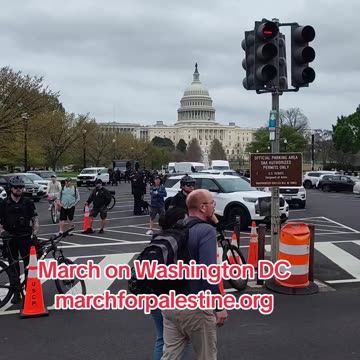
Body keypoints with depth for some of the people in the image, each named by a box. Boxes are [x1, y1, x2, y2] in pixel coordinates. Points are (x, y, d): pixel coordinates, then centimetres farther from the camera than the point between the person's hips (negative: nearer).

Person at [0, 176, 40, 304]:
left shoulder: (28, 203, 2)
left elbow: (35, 219, 1)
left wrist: (34, 234, -11)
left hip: (25, 237, 0)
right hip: (10, 238, 0)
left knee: (29, 264, 2)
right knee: (13, 266, 4)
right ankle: (16, 292, 13)